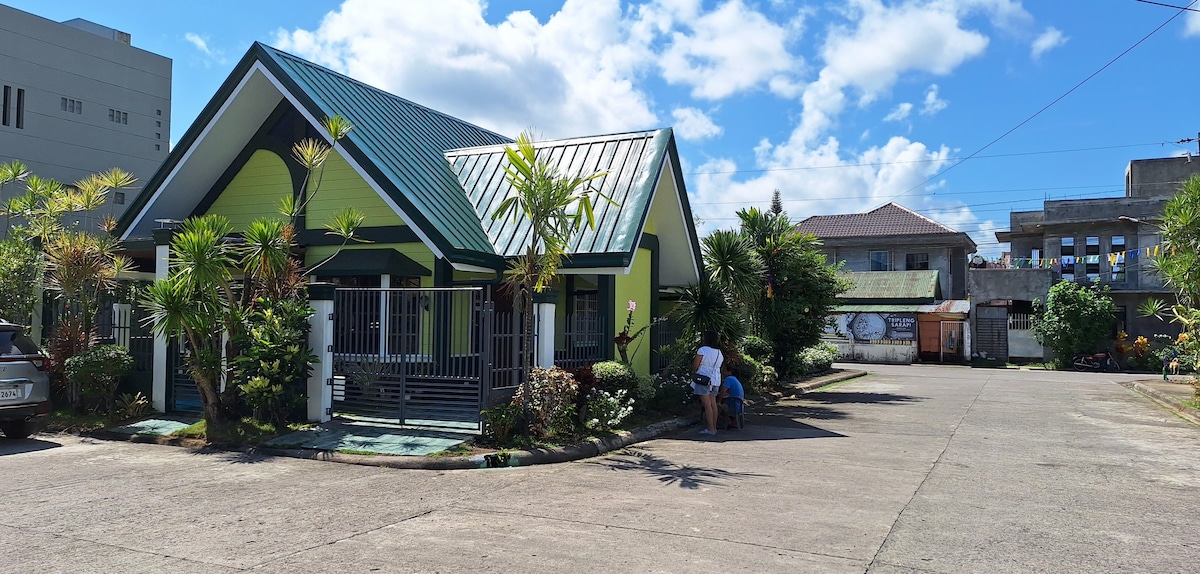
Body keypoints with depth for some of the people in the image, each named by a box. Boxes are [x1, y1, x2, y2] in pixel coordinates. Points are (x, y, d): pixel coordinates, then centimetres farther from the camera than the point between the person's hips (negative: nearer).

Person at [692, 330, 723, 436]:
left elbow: (695, 366, -11)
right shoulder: (719, 353, 10)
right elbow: (717, 367, 13)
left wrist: (695, 371, 10)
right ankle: (714, 427, 17)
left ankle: (710, 429, -7)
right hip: (715, 381, 7)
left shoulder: (703, 350, -12)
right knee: (713, 404, 12)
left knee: (707, 405, -6)